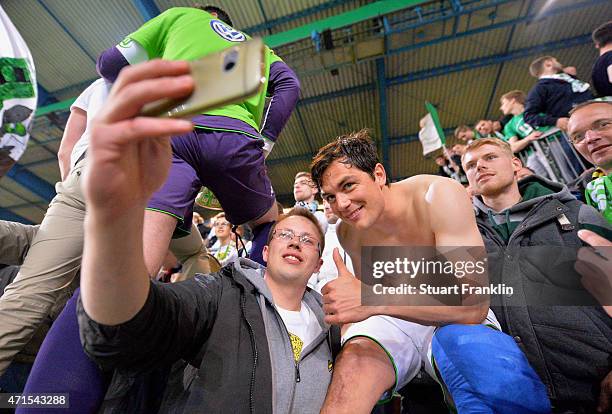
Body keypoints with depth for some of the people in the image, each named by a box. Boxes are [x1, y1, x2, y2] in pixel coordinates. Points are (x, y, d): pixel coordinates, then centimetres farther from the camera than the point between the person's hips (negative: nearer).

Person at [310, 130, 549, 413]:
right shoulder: (346, 232, -5)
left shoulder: (440, 195, -21)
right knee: (354, 360, -30)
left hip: (455, 319, -1)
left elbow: (473, 305, -29)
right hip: (393, 319, 2)